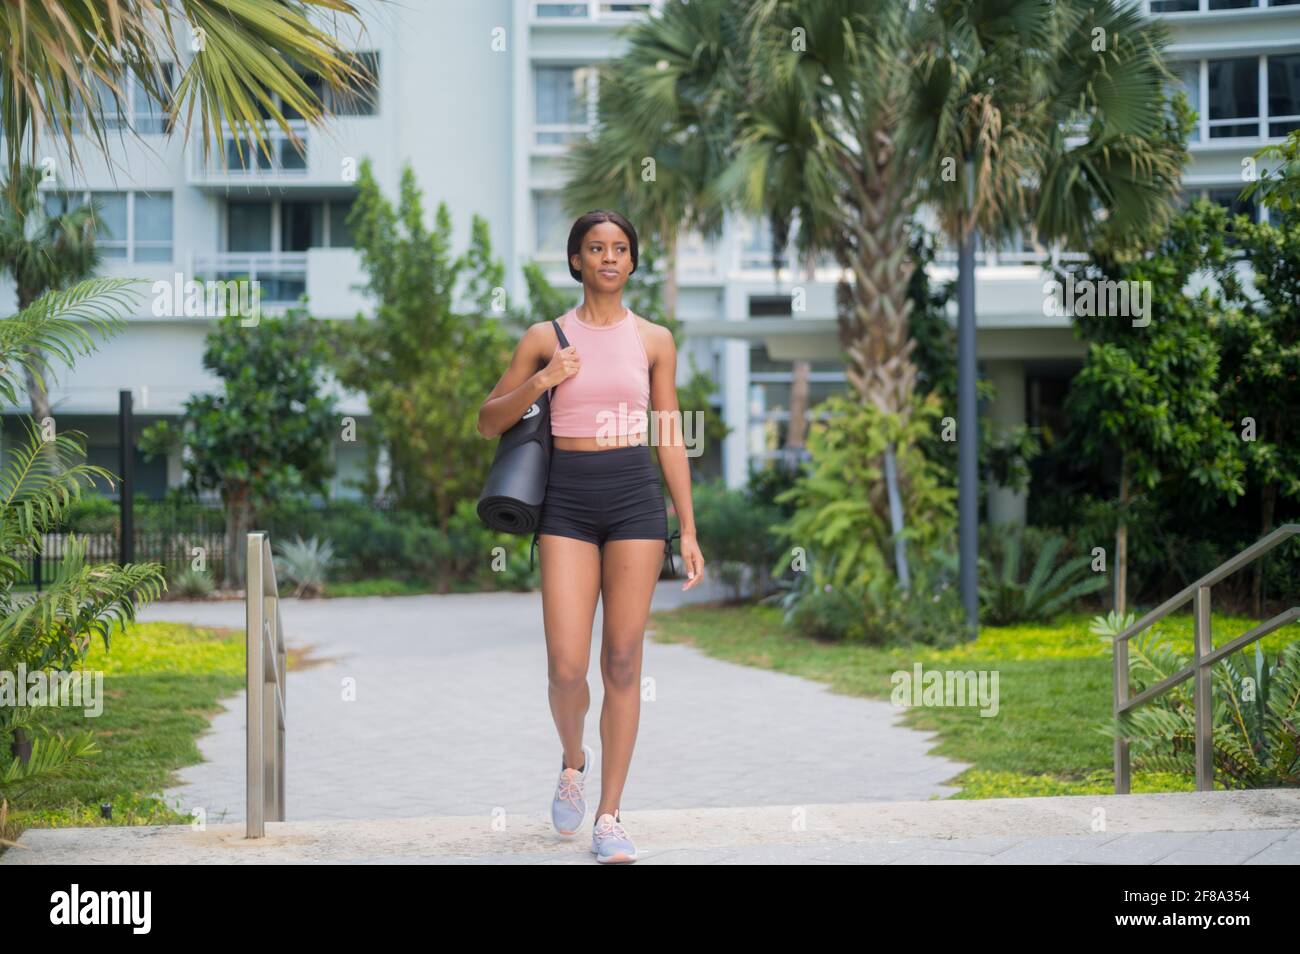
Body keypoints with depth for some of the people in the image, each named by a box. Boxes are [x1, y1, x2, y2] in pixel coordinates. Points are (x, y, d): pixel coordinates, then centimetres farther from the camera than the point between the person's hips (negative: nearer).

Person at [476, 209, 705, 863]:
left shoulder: (653, 340, 7)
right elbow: (489, 423, 8)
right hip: (567, 503, 0)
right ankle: (573, 761, 25)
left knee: (622, 663, 0)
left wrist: (688, 531, 5)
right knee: (567, 669, -8)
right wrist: (542, 381, -9)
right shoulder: (546, 338, 5)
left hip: (636, 499, 1)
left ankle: (609, 817, 8)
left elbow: (670, 438, 9)